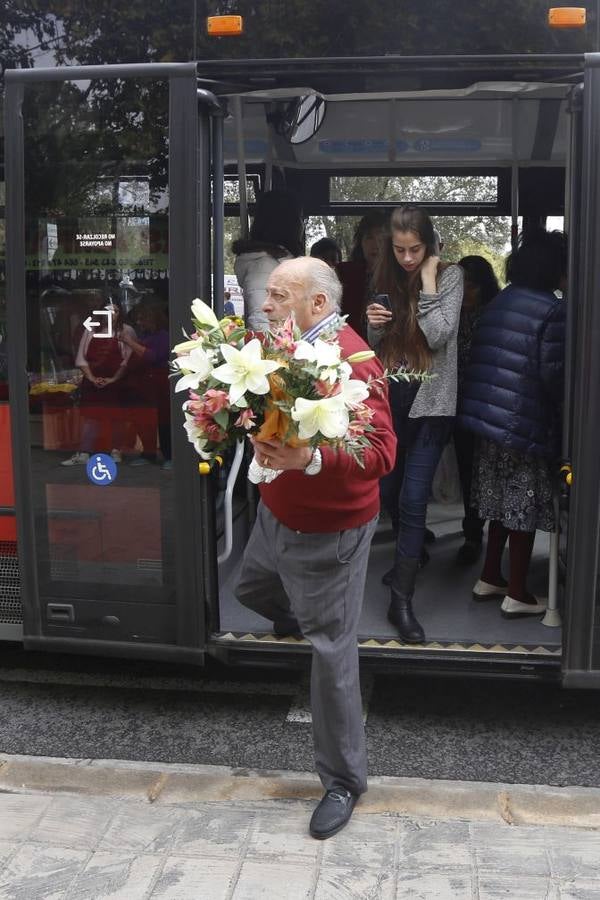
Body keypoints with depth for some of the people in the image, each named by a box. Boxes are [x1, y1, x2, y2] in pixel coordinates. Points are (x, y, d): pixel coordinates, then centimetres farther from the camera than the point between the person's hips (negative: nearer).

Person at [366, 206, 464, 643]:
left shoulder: (450, 275, -6)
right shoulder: (388, 279, 7)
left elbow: (438, 336, -18)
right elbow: (378, 346, 12)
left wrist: (427, 279, -14)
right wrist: (374, 324, -10)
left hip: (430, 402, -5)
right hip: (390, 398, 5)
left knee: (412, 500, -9)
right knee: (388, 492, 15)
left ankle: (402, 600, -3)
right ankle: (411, 555, 42)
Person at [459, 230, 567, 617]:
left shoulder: (499, 302, 9)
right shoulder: (553, 311, -13)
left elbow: (479, 358, 12)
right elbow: (553, 374, -14)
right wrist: (561, 406, 3)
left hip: (489, 413, 7)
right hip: (525, 422, -7)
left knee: (503, 502, 19)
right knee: (525, 509, 4)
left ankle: (490, 578, 29)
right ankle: (517, 595, 13)